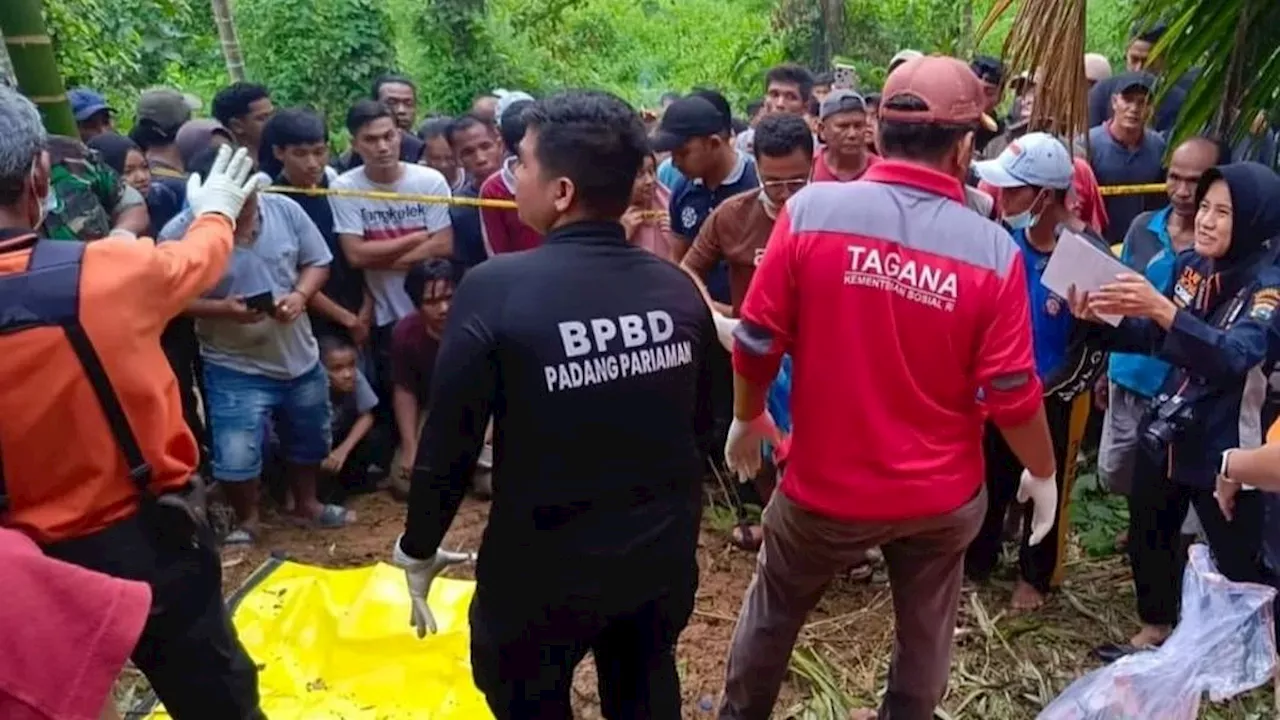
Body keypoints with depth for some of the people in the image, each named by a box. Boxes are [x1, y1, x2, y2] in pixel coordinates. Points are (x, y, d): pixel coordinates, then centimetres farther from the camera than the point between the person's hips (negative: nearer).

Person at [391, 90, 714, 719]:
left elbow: (449, 441, -15)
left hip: (547, 568, -4)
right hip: (665, 555, 5)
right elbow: (700, 419, 4)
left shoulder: (496, 289, -21)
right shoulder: (677, 287, -8)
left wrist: (417, 549, 2)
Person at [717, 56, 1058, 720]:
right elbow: (1011, 394, -10)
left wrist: (746, 420, 8)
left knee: (771, 612, 24)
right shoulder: (993, 251, -14)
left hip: (825, 481, 0)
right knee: (925, 631, 25)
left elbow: (757, 343, -11)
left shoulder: (811, 210, -17)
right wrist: (1043, 472, 9)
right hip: (941, 495, 1)